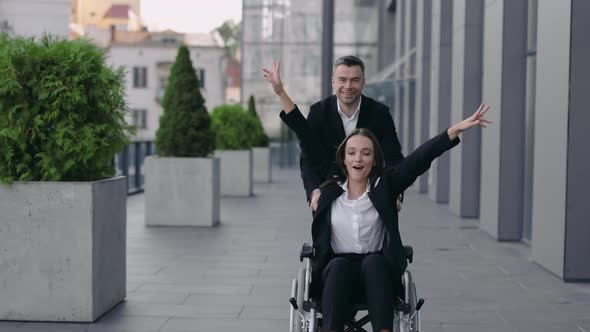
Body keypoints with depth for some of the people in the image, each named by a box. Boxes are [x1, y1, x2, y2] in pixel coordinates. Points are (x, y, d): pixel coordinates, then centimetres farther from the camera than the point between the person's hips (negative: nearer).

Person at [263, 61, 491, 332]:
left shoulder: (384, 186, 3)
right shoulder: (330, 188, 5)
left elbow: (421, 158, -6)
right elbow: (309, 142, 4)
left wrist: (457, 129, -16)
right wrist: (281, 93, 4)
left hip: (377, 272, 0)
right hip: (336, 274, 0)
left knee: (374, 262, -32)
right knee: (340, 266, -31)